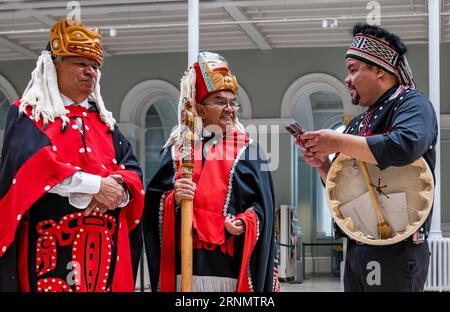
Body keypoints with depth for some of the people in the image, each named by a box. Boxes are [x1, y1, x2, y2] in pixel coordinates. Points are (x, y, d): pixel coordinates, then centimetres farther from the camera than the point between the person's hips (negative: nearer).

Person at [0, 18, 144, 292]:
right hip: (51, 244, -5)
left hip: (106, 245, 5)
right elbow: (33, 165, -14)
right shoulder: (28, 113, 4)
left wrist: (116, 190, -13)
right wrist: (95, 185, -16)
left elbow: (132, 170, 10)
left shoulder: (104, 121, 20)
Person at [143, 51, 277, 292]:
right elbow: (154, 202, 8)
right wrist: (173, 199, -12)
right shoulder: (178, 149, 12)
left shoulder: (246, 150, 8)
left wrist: (244, 224, -17)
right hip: (185, 260, 1)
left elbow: (261, 203, 1)